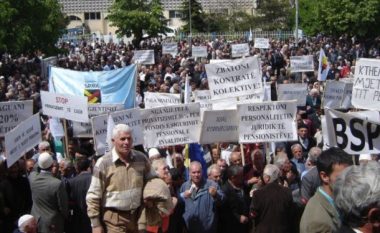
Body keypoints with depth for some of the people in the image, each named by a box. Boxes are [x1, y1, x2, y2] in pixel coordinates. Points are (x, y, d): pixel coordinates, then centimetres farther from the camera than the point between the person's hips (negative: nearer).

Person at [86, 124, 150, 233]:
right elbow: (93, 196, -8)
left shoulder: (141, 158, 2)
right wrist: (95, 224, -10)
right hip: (114, 218, -4)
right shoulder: (103, 163, -11)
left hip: (137, 216, 5)